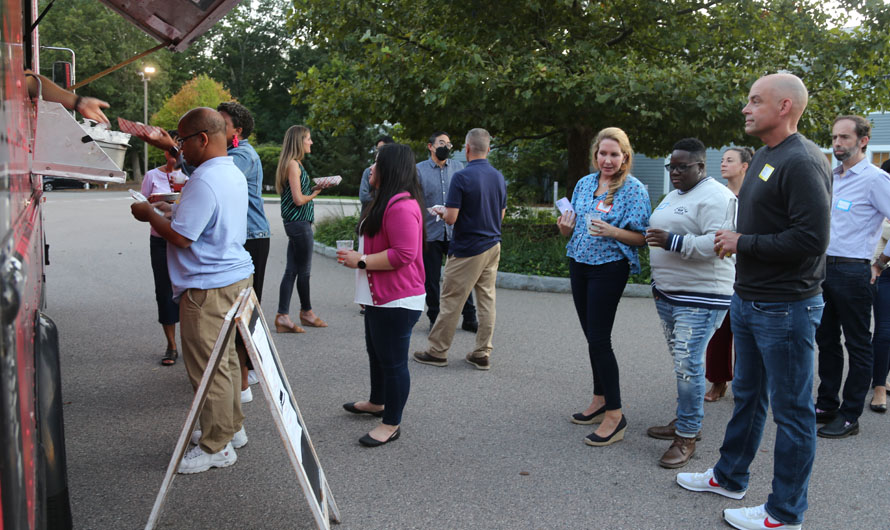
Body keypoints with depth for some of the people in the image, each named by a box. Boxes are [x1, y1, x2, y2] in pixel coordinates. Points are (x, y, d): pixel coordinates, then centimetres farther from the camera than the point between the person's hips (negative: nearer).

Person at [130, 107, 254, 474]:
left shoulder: (205, 180, -22)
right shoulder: (233, 173, 11)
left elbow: (181, 237, -21)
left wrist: (150, 215, -6)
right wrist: (170, 209, 16)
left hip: (209, 287, -10)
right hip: (235, 275, 10)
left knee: (208, 365, 0)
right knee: (224, 358, 20)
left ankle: (216, 447, 10)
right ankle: (231, 427, 33)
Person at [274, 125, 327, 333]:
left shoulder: (294, 164, 16)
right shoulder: (293, 164, -14)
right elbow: (298, 199, -19)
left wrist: (313, 188, 4)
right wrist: (314, 194, -2)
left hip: (296, 222, 10)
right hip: (299, 222, -10)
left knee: (292, 271, 10)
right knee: (304, 270, 3)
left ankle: (283, 317, 13)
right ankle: (306, 312, 17)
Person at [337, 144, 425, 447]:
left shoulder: (402, 207, -22)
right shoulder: (385, 201, 17)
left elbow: (403, 254, -28)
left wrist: (361, 261, -21)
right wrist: (358, 257, 18)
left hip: (397, 301, -12)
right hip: (380, 297, 12)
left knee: (393, 361, -1)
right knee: (376, 354, 25)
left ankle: (391, 424, 11)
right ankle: (377, 402, 44)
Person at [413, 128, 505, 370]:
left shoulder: (461, 177, -16)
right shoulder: (499, 177, 6)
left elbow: (451, 218, -17)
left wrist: (441, 213, 4)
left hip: (467, 249, -7)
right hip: (493, 245, 7)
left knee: (451, 302, 3)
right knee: (487, 300, 9)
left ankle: (437, 352, 13)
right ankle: (482, 354, 14)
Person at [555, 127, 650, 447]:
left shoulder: (634, 189, -7)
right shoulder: (584, 183, 11)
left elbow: (641, 237, -9)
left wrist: (612, 232, -25)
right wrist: (565, 227, -6)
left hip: (610, 268, -6)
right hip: (579, 264, 7)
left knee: (599, 340, -8)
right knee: (592, 337, 13)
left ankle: (614, 415, 1)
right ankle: (600, 401, 26)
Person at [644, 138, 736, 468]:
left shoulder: (715, 197, -12)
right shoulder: (673, 196, 18)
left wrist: (673, 241, -27)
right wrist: (658, 282, 24)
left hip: (700, 297, -9)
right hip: (668, 294, 9)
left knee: (688, 364, -10)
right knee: (682, 362, 15)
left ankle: (687, 437, 0)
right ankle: (687, 421, 27)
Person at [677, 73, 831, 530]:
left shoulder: (802, 162, -18)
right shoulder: (765, 157, 13)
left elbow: (811, 238, -26)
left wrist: (743, 243, -17)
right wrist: (735, 239, 4)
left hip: (786, 308, -10)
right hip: (748, 300, 10)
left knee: (791, 410, 4)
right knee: (747, 395, 22)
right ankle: (730, 478, 38)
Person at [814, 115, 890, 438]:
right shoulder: (832, 177, 13)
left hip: (853, 272, -8)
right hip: (824, 267, 8)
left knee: (858, 346, 3)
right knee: (826, 340, 14)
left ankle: (849, 417, 9)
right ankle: (826, 405, 26)